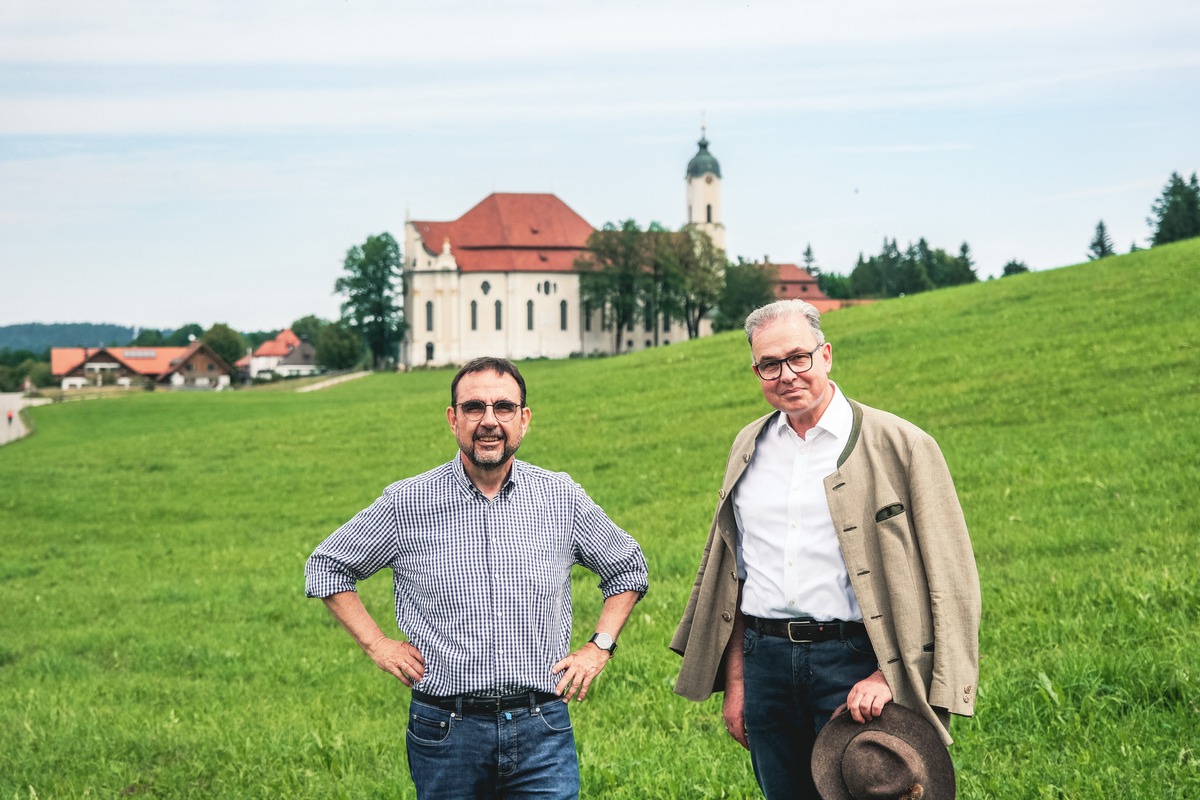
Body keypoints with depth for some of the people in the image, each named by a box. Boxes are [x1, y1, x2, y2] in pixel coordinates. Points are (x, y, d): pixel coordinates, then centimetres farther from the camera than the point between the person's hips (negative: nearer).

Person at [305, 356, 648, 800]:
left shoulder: (562, 498, 3)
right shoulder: (407, 504, -2)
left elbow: (628, 568, 19)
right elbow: (325, 566, 12)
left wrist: (599, 647, 8)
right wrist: (377, 644, 3)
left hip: (542, 730, 1)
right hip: (446, 729, -1)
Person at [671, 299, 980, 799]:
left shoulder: (901, 446, -3)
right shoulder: (749, 447, 13)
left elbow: (949, 581, -5)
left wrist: (891, 675, -12)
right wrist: (735, 682, 12)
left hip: (854, 662, -4)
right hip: (766, 662, 5)